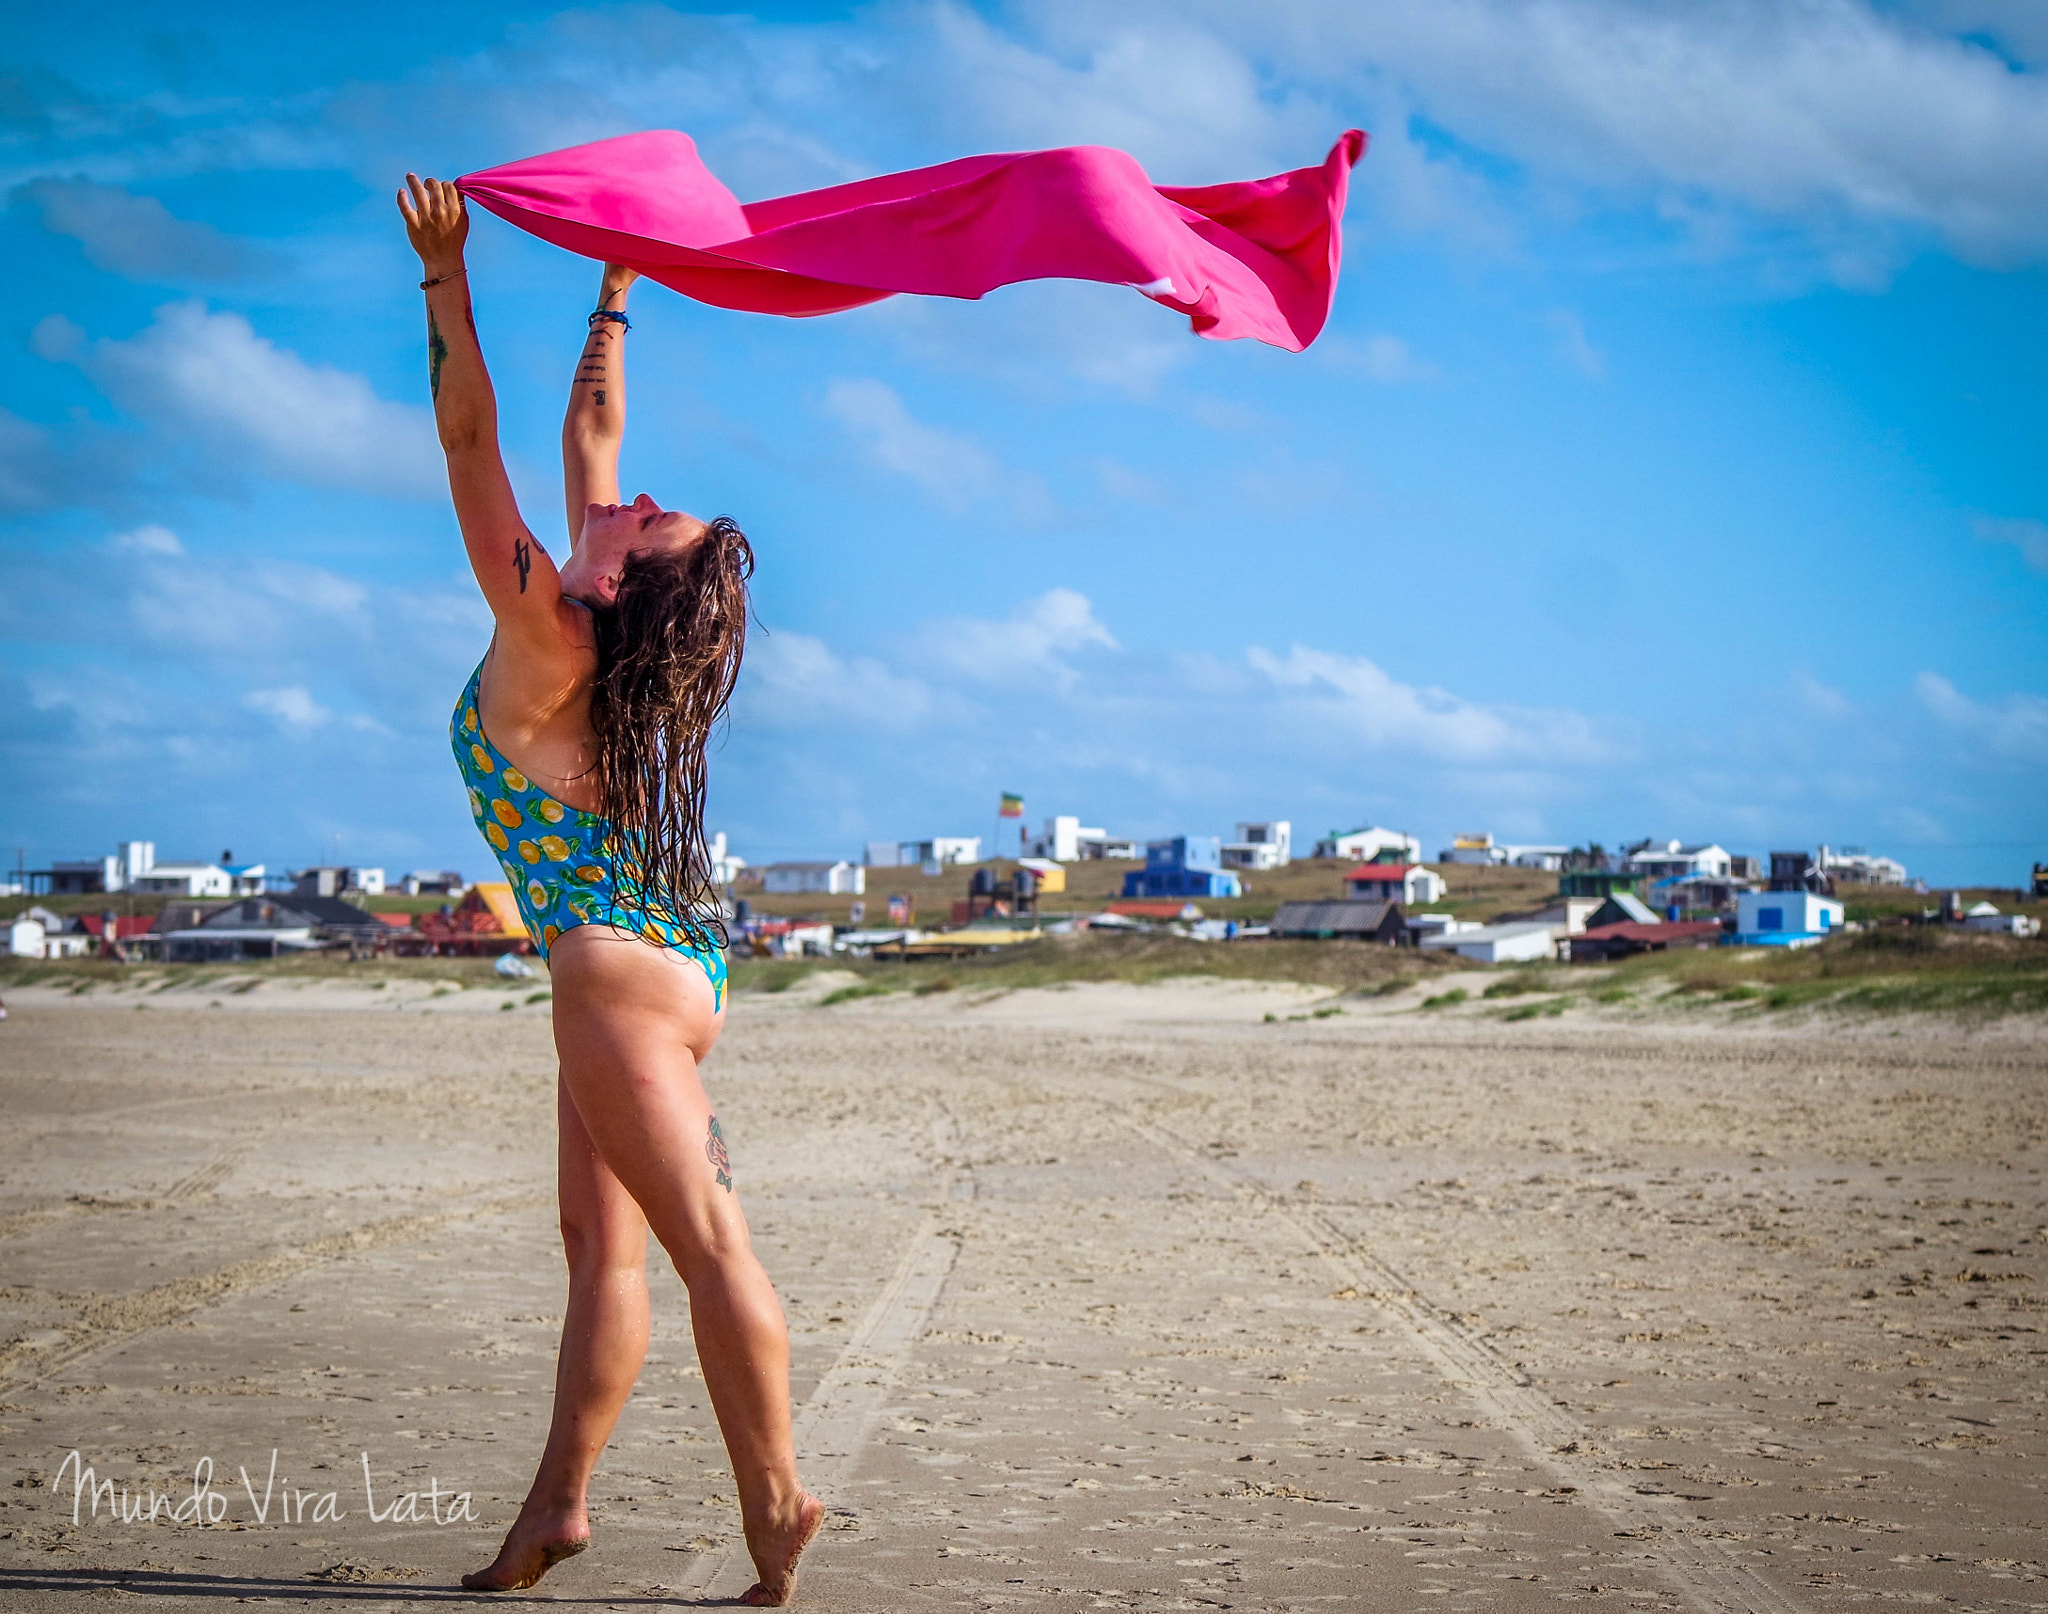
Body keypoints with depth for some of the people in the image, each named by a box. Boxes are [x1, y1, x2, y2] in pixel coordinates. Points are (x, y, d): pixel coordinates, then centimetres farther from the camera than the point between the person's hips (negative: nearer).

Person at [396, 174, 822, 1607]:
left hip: (619, 970, -10)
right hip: (657, 965, 10)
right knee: (602, 1239, 8)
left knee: (707, 1245, -10)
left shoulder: (547, 639, -14)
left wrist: (447, 280, -6)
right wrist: (614, 301, 27)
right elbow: (590, 437, 20)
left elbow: (472, 441, -11)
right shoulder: (613, 632, 6)